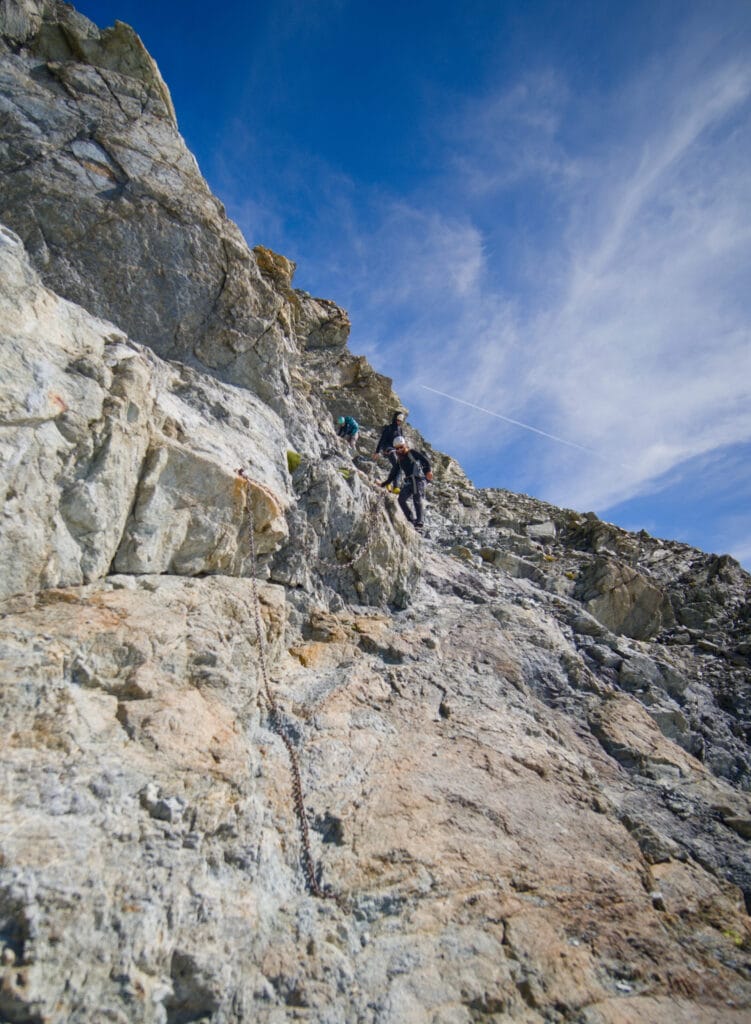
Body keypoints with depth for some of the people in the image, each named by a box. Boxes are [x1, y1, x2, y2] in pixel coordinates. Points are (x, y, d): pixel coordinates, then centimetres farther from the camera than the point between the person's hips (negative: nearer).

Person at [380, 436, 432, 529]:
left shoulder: (412, 452, 1)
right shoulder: (399, 460, 19)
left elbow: (425, 460, -11)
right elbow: (393, 474, 21)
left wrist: (428, 470, -27)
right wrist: (384, 484, 16)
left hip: (418, 479, -7)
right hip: (408, 482, 7)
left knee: (417, 500, -15)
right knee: (401, 499, -9)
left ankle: (419, 522, -17)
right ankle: (412, 520, -9)